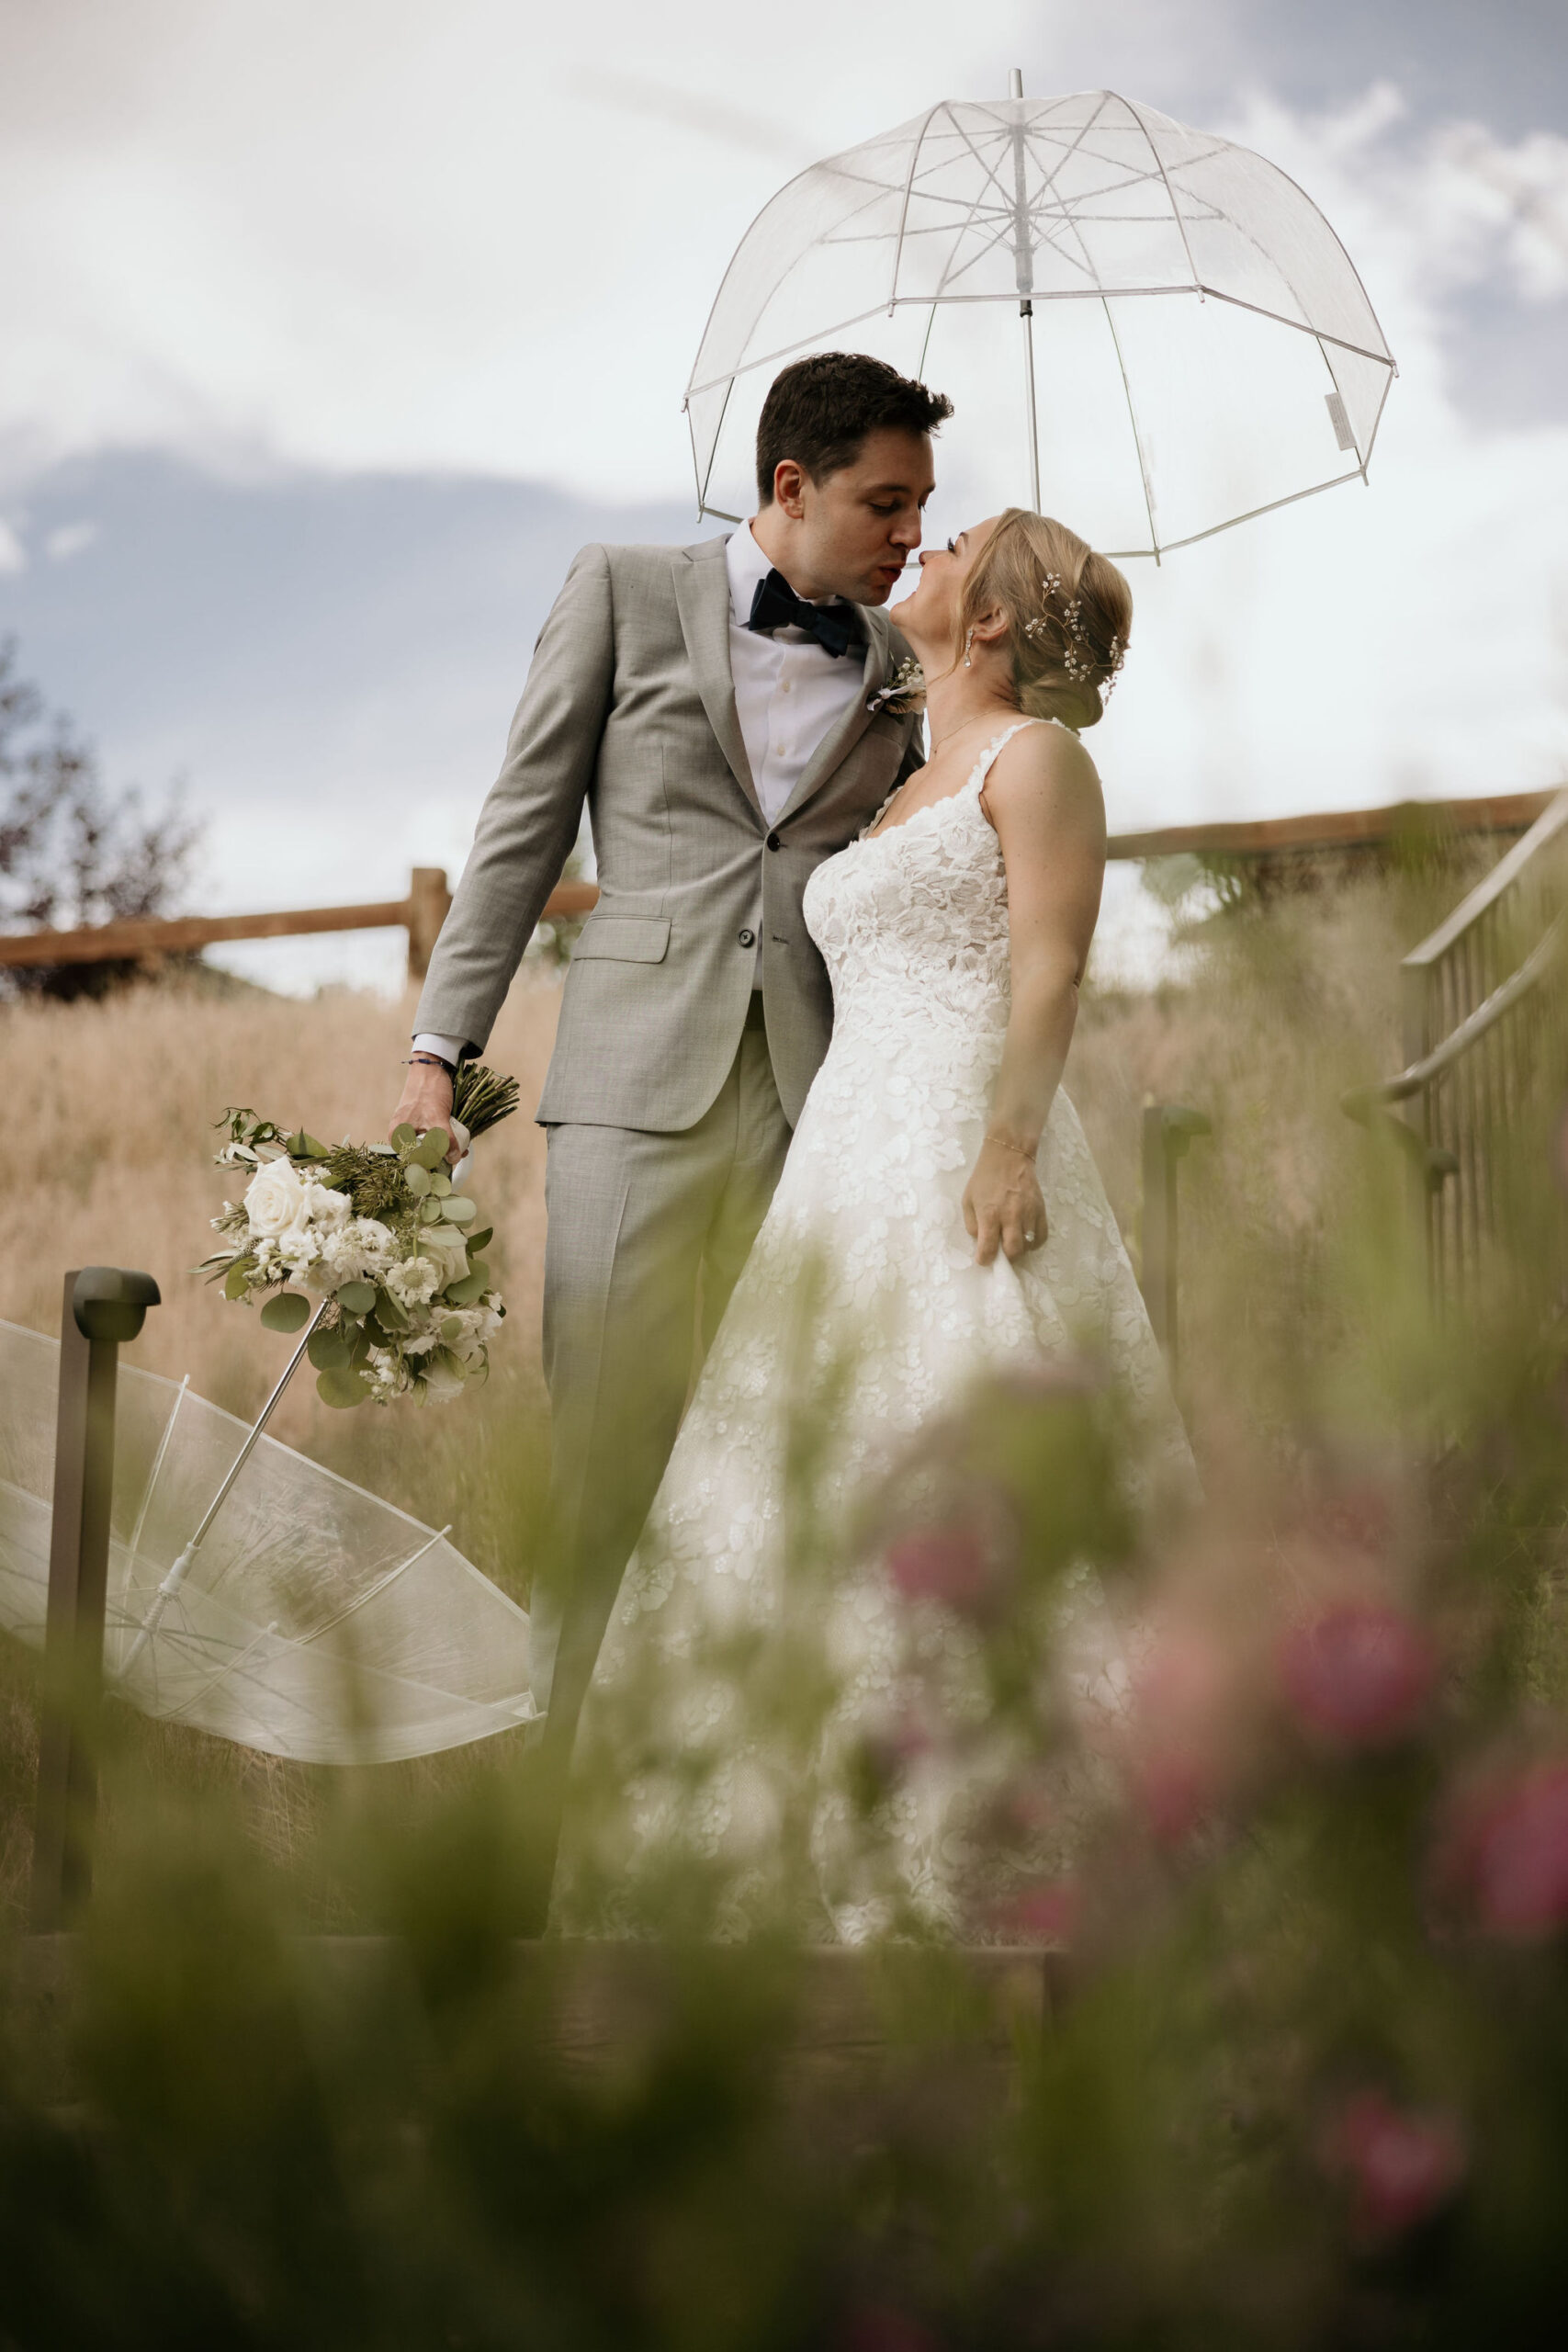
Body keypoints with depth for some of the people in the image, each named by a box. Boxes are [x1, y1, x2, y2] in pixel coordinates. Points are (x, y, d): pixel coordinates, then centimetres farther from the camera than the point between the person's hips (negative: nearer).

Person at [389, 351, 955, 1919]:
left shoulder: (902, 665, 16)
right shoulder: (622, 596, 9)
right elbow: (521, 831, 8)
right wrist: (442, 1047, 1)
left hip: (825, 1093, 2)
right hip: (640, 1080, -2)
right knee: (603, 1452, -4)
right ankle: (560, 1802, 7)